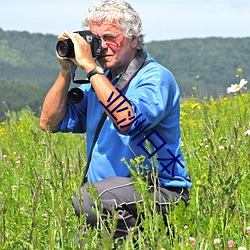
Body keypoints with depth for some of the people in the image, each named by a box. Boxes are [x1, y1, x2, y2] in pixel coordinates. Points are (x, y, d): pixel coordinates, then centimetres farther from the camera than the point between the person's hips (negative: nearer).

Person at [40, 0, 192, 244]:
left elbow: (128, 121, -28)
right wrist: (66, 71, 1)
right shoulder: (99, 80, 14)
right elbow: (50, 123, 12)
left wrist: (90, 67, -23)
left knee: (86, 199, -32)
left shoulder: (156, 78, -9)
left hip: (160, 192, -7)